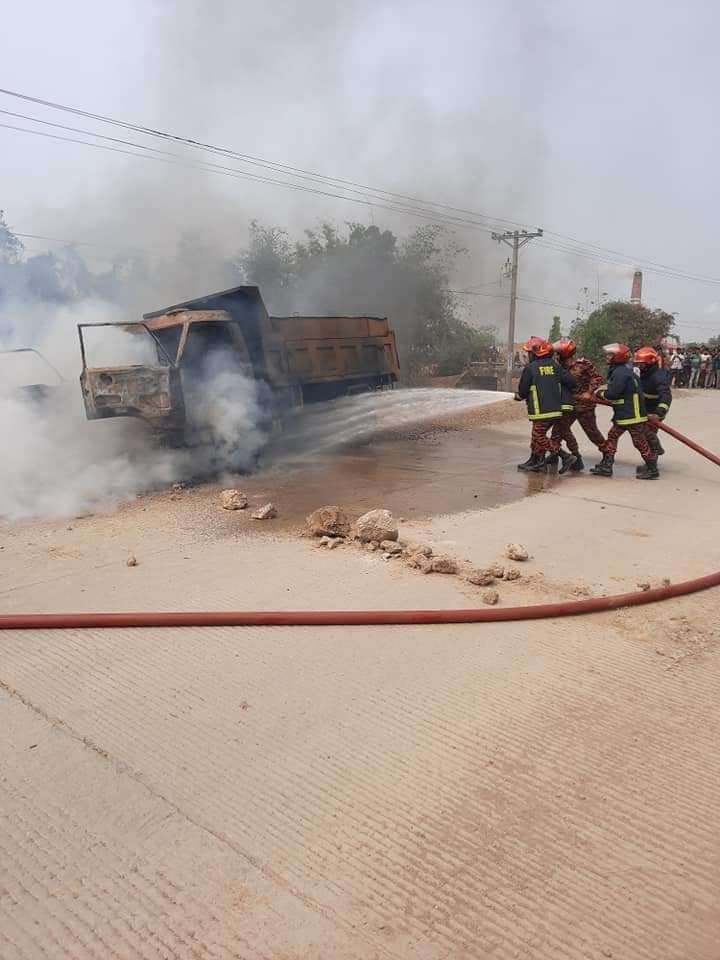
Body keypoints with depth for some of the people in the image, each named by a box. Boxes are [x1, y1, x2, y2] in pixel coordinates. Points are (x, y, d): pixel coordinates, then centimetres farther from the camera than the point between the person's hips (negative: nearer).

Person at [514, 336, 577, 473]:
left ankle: (566, 457, -7)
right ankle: (534, 462, 25)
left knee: (539, 438, 0)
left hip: (541, 411, -7)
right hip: (556, 409, 7)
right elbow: (570, 382, 3)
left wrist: (518, 396, 18)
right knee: (537, 435, 18)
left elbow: (523, 391, -4)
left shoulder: (530, 367, -8)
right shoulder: (554, 365, 8)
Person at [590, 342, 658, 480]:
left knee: (640, 442, -2)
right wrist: (605, 387, 6)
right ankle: (606, 466, 14)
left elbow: (612, 394, -23)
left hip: (632, 414, -10)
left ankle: (652, 469, 9)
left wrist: (599, 393, -6)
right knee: (612, 436, 11)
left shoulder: (621, 372, -22)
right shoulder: (618, 370, 10)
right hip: (622, 414, 10)